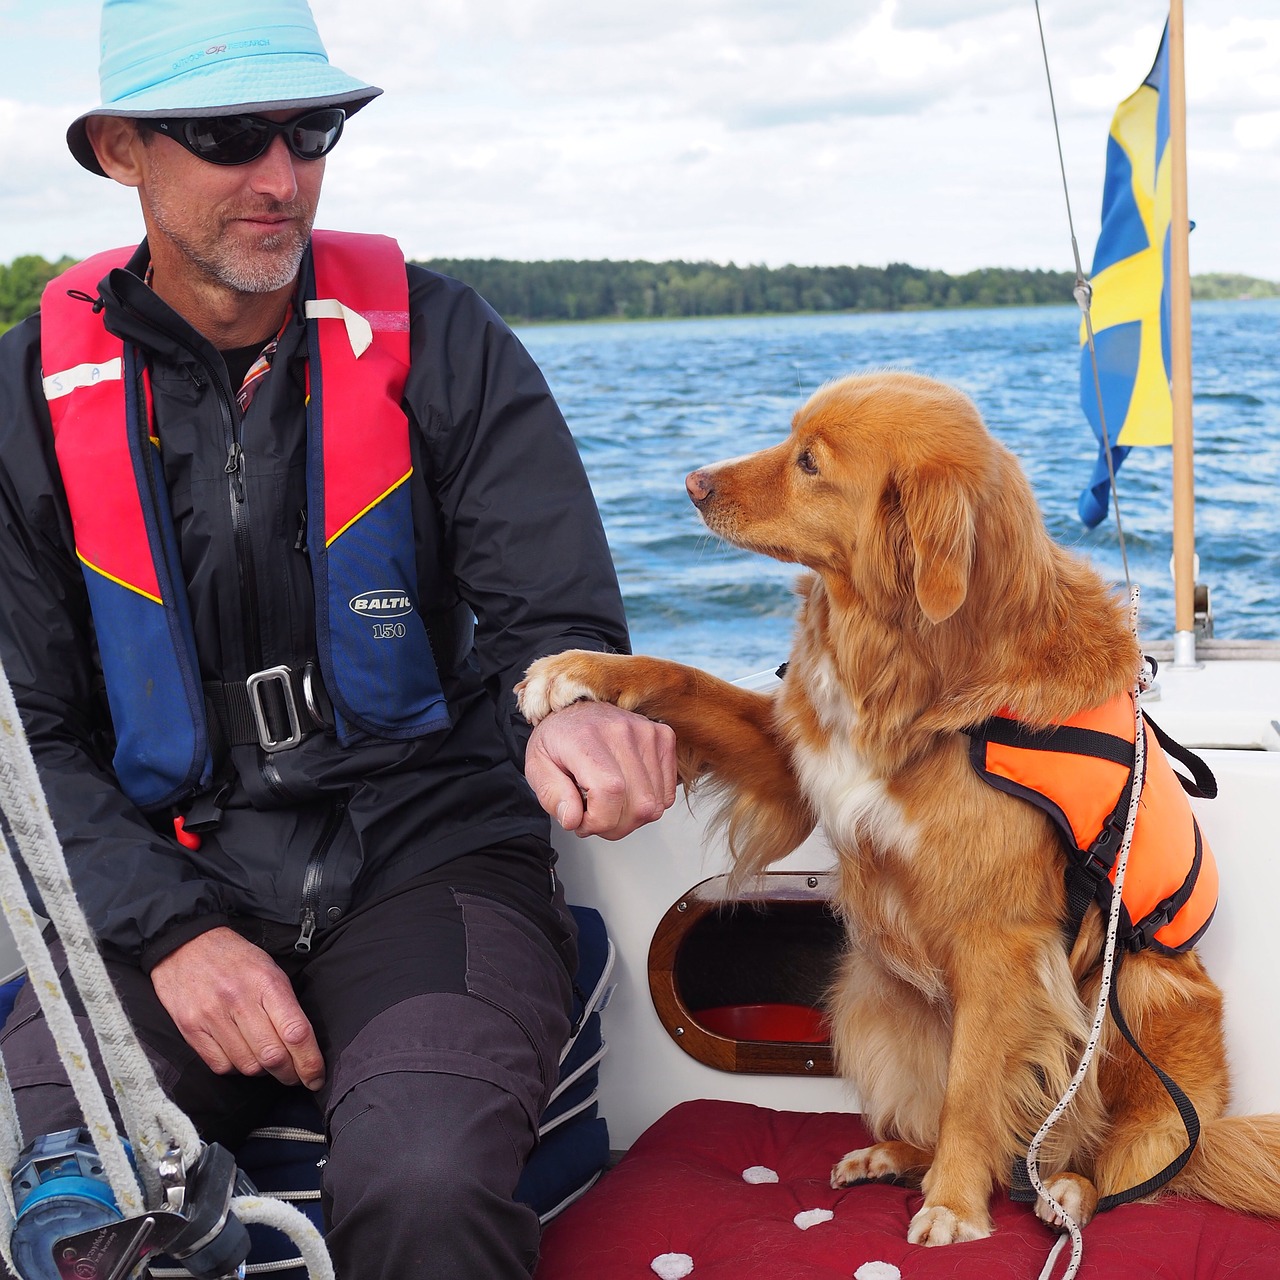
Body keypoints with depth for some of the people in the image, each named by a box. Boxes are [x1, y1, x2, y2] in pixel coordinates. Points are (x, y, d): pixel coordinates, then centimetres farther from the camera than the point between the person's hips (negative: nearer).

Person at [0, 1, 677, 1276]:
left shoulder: (431, 338, 0)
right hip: (173, 887, 2)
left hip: (430, 861, -1)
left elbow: (551, 609, -6)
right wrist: (169, 929, -12)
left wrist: (574, 707, -32)